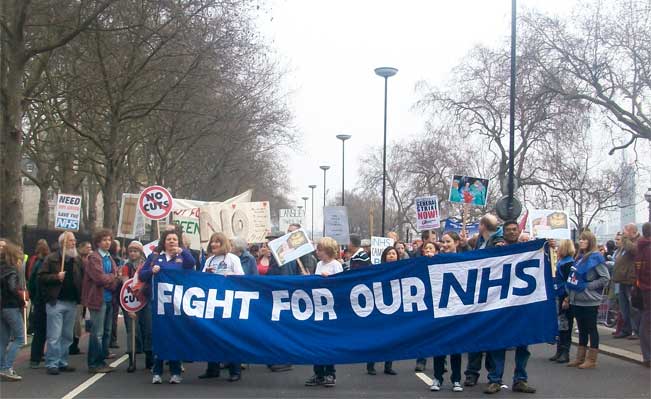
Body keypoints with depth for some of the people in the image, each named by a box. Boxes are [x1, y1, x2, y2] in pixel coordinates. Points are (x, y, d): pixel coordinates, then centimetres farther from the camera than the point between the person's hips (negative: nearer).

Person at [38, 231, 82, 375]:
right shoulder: (52, 258, -2)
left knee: (67, 335, 10)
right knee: (54, 336, -5)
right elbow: (42, 277, -5)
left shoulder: (77, 260, 11)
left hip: (72, 303, 5)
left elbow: (82, 278, 15)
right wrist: (56, 277, -18)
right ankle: (52, 364, 1)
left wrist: (81, 297, 2)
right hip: (56, 302, -5)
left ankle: (62, 362, 19)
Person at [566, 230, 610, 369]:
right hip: (577, 300, 8)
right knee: (582, 330, 13)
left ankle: (591, 360, 6)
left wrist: (587, 286, -15)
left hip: (589, 301, -8)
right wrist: (569, 296, 15)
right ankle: (580, 358, 20)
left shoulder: (595, 257, -10)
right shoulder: (580, 258, 13)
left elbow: (605, 278, -14)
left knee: (591, 329, 1)